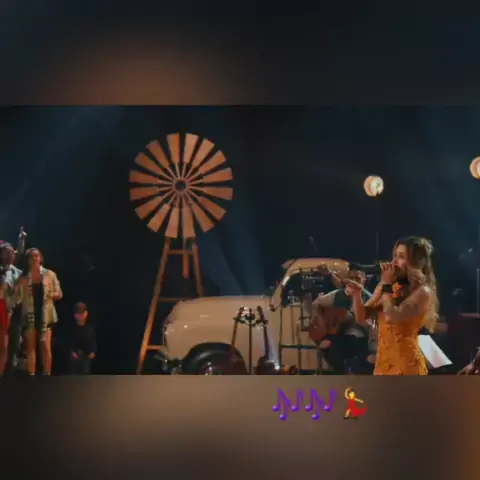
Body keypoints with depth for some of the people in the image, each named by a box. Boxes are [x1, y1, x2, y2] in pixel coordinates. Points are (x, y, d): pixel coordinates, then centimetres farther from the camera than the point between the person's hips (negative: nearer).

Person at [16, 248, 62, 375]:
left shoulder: (50, 274, 4)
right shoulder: (24, 277, 4)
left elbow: (59, 294, 6)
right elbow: (19, 297, 1)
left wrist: (50, 294, -12)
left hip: (45, 313, -1)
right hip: (29, 314, 1)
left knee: (46, 346, -7)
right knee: (30, 347, 0)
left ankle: (47, 376, -3)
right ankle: (31, 377, 2)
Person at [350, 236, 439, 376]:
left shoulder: (422, 291, -10)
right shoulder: (390, 285, 10)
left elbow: (392, 317, -24)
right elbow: (362, 316, 10)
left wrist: (387, 285, -13)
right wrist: (357, 292, -8)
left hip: (406, 363, -7)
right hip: (383, 362, 7)